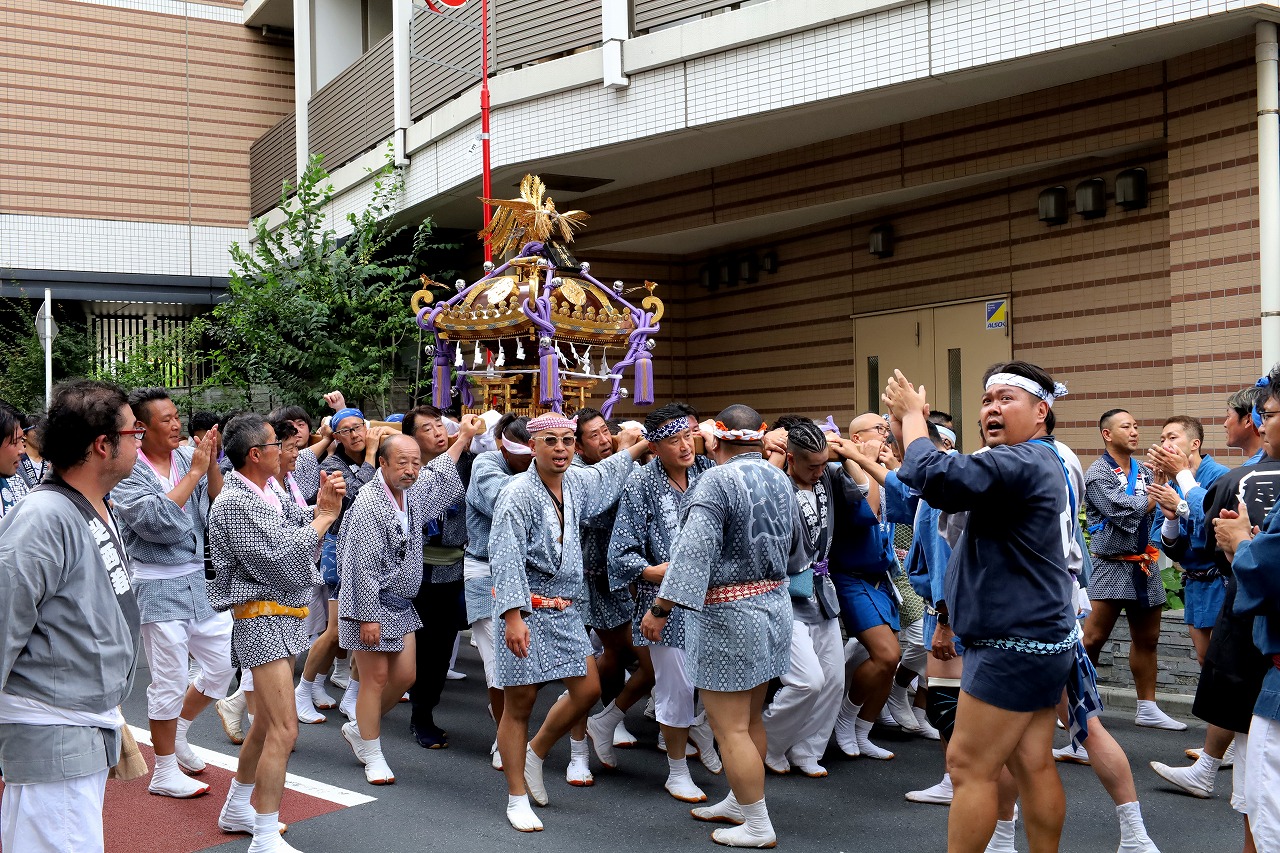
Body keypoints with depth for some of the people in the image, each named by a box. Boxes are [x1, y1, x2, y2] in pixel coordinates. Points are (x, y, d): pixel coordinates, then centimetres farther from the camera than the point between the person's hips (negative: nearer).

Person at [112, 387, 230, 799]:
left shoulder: (188, 456, 4)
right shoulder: (128, 472, -11)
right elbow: (157, 521, -24)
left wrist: (212, 463, -13)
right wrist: (194, 472, -21)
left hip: (200, 580, 6)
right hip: (160, 587, -6)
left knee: (224, 660, 13)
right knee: (170, 681, 2)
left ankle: (177, 733, 35)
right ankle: (165, 772, 18)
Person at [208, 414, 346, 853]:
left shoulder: (270, 494, 11)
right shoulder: (235, 502, -17)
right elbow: (279, 558, -22)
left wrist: (322, 505, -7)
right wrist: (325, 517, -14)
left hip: (282, 617, 10)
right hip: (262, 616, -10)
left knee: (267, 719, 21)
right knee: (284, 729, -12)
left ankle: (238, 807, 37)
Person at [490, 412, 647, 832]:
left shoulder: (575, 482, 6)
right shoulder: (519, 493, -16)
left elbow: (602, 478, 32)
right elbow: (506, 560, -21)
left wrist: (628, 452, 41)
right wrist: (513, 615, -28)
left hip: (565, 608, 7)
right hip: (525, 608, -7)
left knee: (588, 689, 7)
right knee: (520, 701, 2)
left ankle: (535, 752, 30)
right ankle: (518, 798, 13)